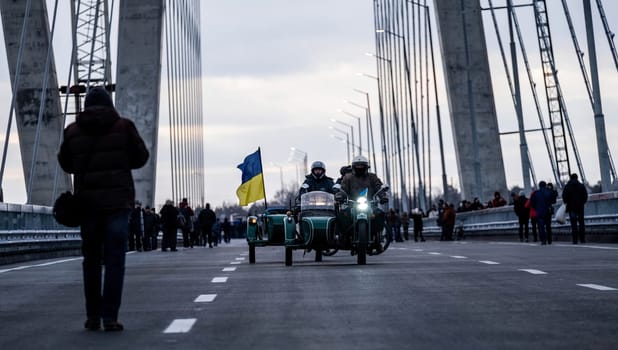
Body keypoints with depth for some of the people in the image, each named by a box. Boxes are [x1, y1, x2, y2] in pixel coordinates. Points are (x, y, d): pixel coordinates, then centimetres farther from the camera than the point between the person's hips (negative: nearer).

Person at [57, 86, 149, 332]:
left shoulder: (73, 131, 3)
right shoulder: (123, 127, -1)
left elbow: (66, 164, 13)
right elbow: (140, 158, 7)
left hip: (87, 201, 2)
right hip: (117, 201, -2)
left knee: (91, 260, 13)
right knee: (114, 260, 0)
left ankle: (93, 316, 15)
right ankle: (110, 317, -5)